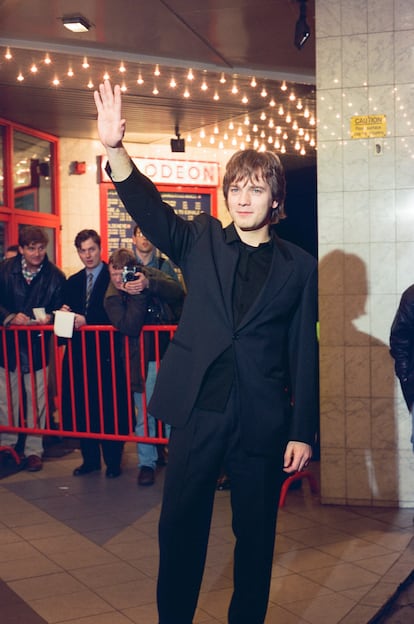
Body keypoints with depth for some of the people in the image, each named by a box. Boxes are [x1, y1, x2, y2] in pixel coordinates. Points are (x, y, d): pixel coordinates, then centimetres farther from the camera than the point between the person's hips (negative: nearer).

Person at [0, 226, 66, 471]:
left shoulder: (55, 276, -4)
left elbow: (59, 308, 0)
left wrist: (49, 317, -21)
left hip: (38, 344, -1)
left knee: (36, 399, 2)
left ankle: (33, 450, 13)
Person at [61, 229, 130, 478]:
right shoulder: (73, 282, 17)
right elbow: (68, 311, 17)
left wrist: (87, 320, -19)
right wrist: (65, 314, -6)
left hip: (106, 350, -6)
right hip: (80, 352, 6)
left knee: (110, 408, -2)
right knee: (82, 407, 8)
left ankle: (113, 461, 9)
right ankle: (90, 459, 19)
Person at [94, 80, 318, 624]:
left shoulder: (299, 267, 2)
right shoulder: (202, 241, 6)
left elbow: (304, 353, 2)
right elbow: (148, 208, -10)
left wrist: (303, 432, -1)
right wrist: (115, 149, -27)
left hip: (263, 419, 0)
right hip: (198, 409, 1)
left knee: (256, 532, 11)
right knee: (180, 526, 8)